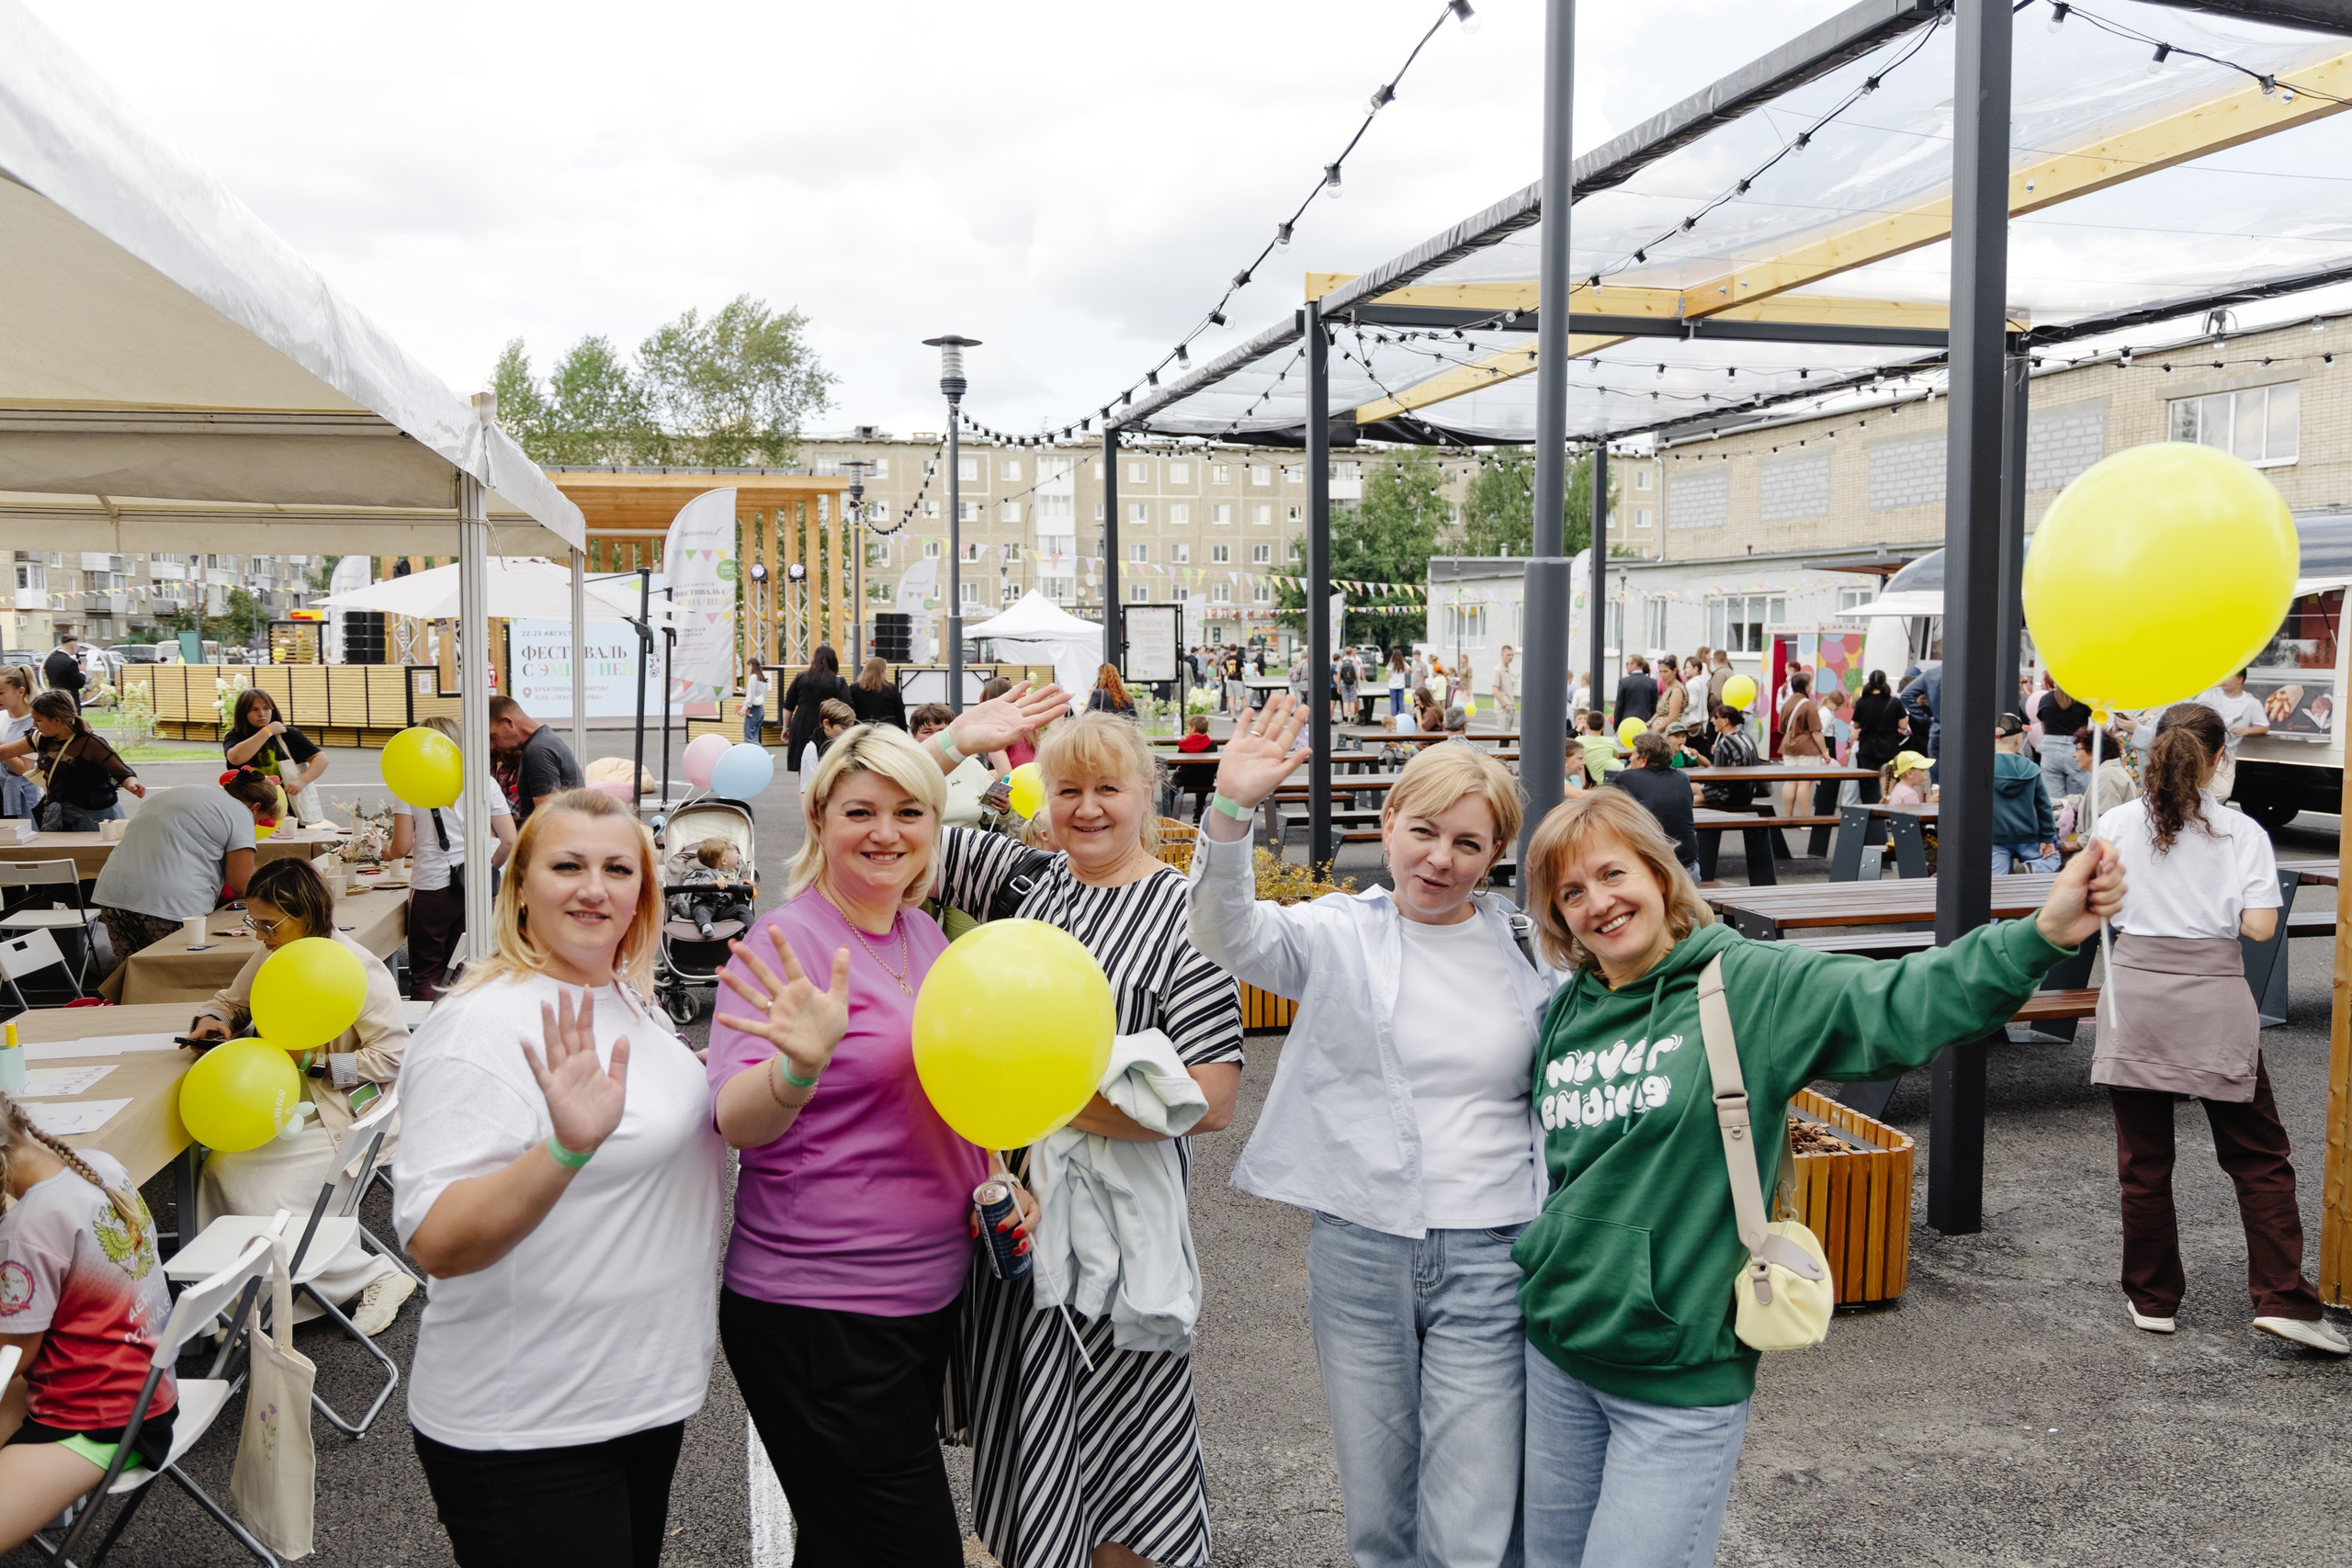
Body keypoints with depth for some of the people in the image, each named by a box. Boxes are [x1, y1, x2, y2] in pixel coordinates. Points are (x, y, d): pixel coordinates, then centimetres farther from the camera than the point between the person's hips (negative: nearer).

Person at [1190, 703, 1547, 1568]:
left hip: (1489, 1258, 0)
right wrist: (1231, 811, -35)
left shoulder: (1529, 953, 3)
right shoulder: (1339, 936, 0)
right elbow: (1230, 934, -19)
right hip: (1357, 1248, 1)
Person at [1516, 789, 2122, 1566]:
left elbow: (1896, 1005, -23)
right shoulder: (1562, 1014, 3)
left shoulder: (1752, 985, -11)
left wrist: (2041, 935, -33)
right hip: (1555, 1357, 5)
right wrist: (1525, 1251, 7)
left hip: (1681, 1383, -5)